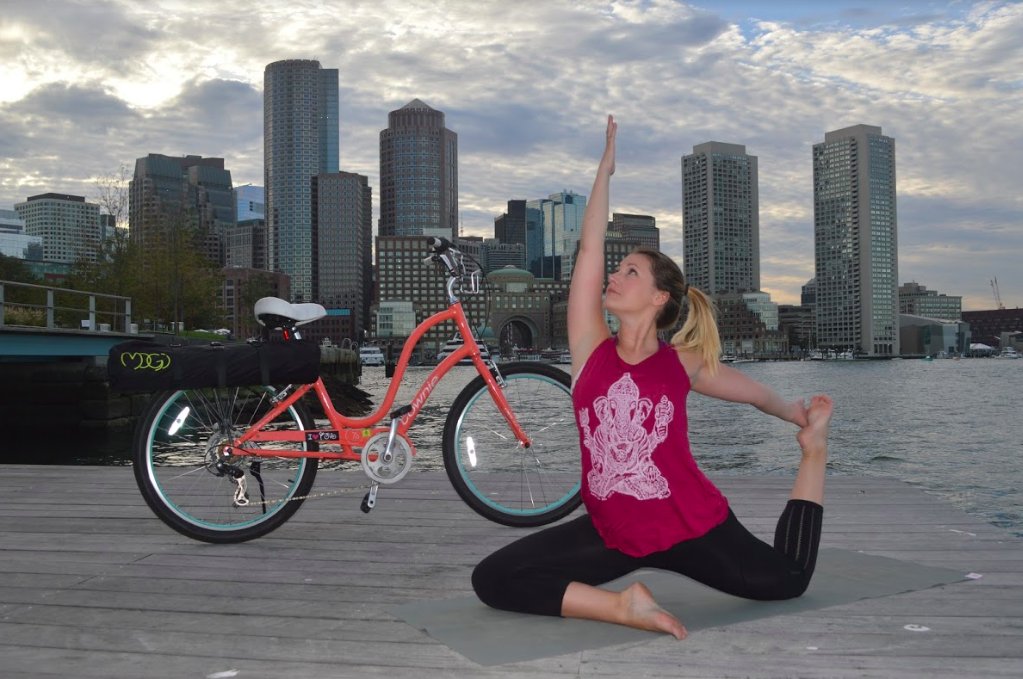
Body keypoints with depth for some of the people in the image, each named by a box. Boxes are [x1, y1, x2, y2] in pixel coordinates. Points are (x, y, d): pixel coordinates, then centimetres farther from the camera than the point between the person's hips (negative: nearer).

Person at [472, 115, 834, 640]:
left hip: (691, 526, -1)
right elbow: (589, 250, -7)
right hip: (613, 532, 1)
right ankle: (622, 605, -15)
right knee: (493, 580, -13)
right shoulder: (591, 348, -3)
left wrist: (803, 424, 31)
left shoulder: (682, 363, -4)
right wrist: (605, 168, 0)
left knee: (789, 580, 17)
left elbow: (749, 390, 16)